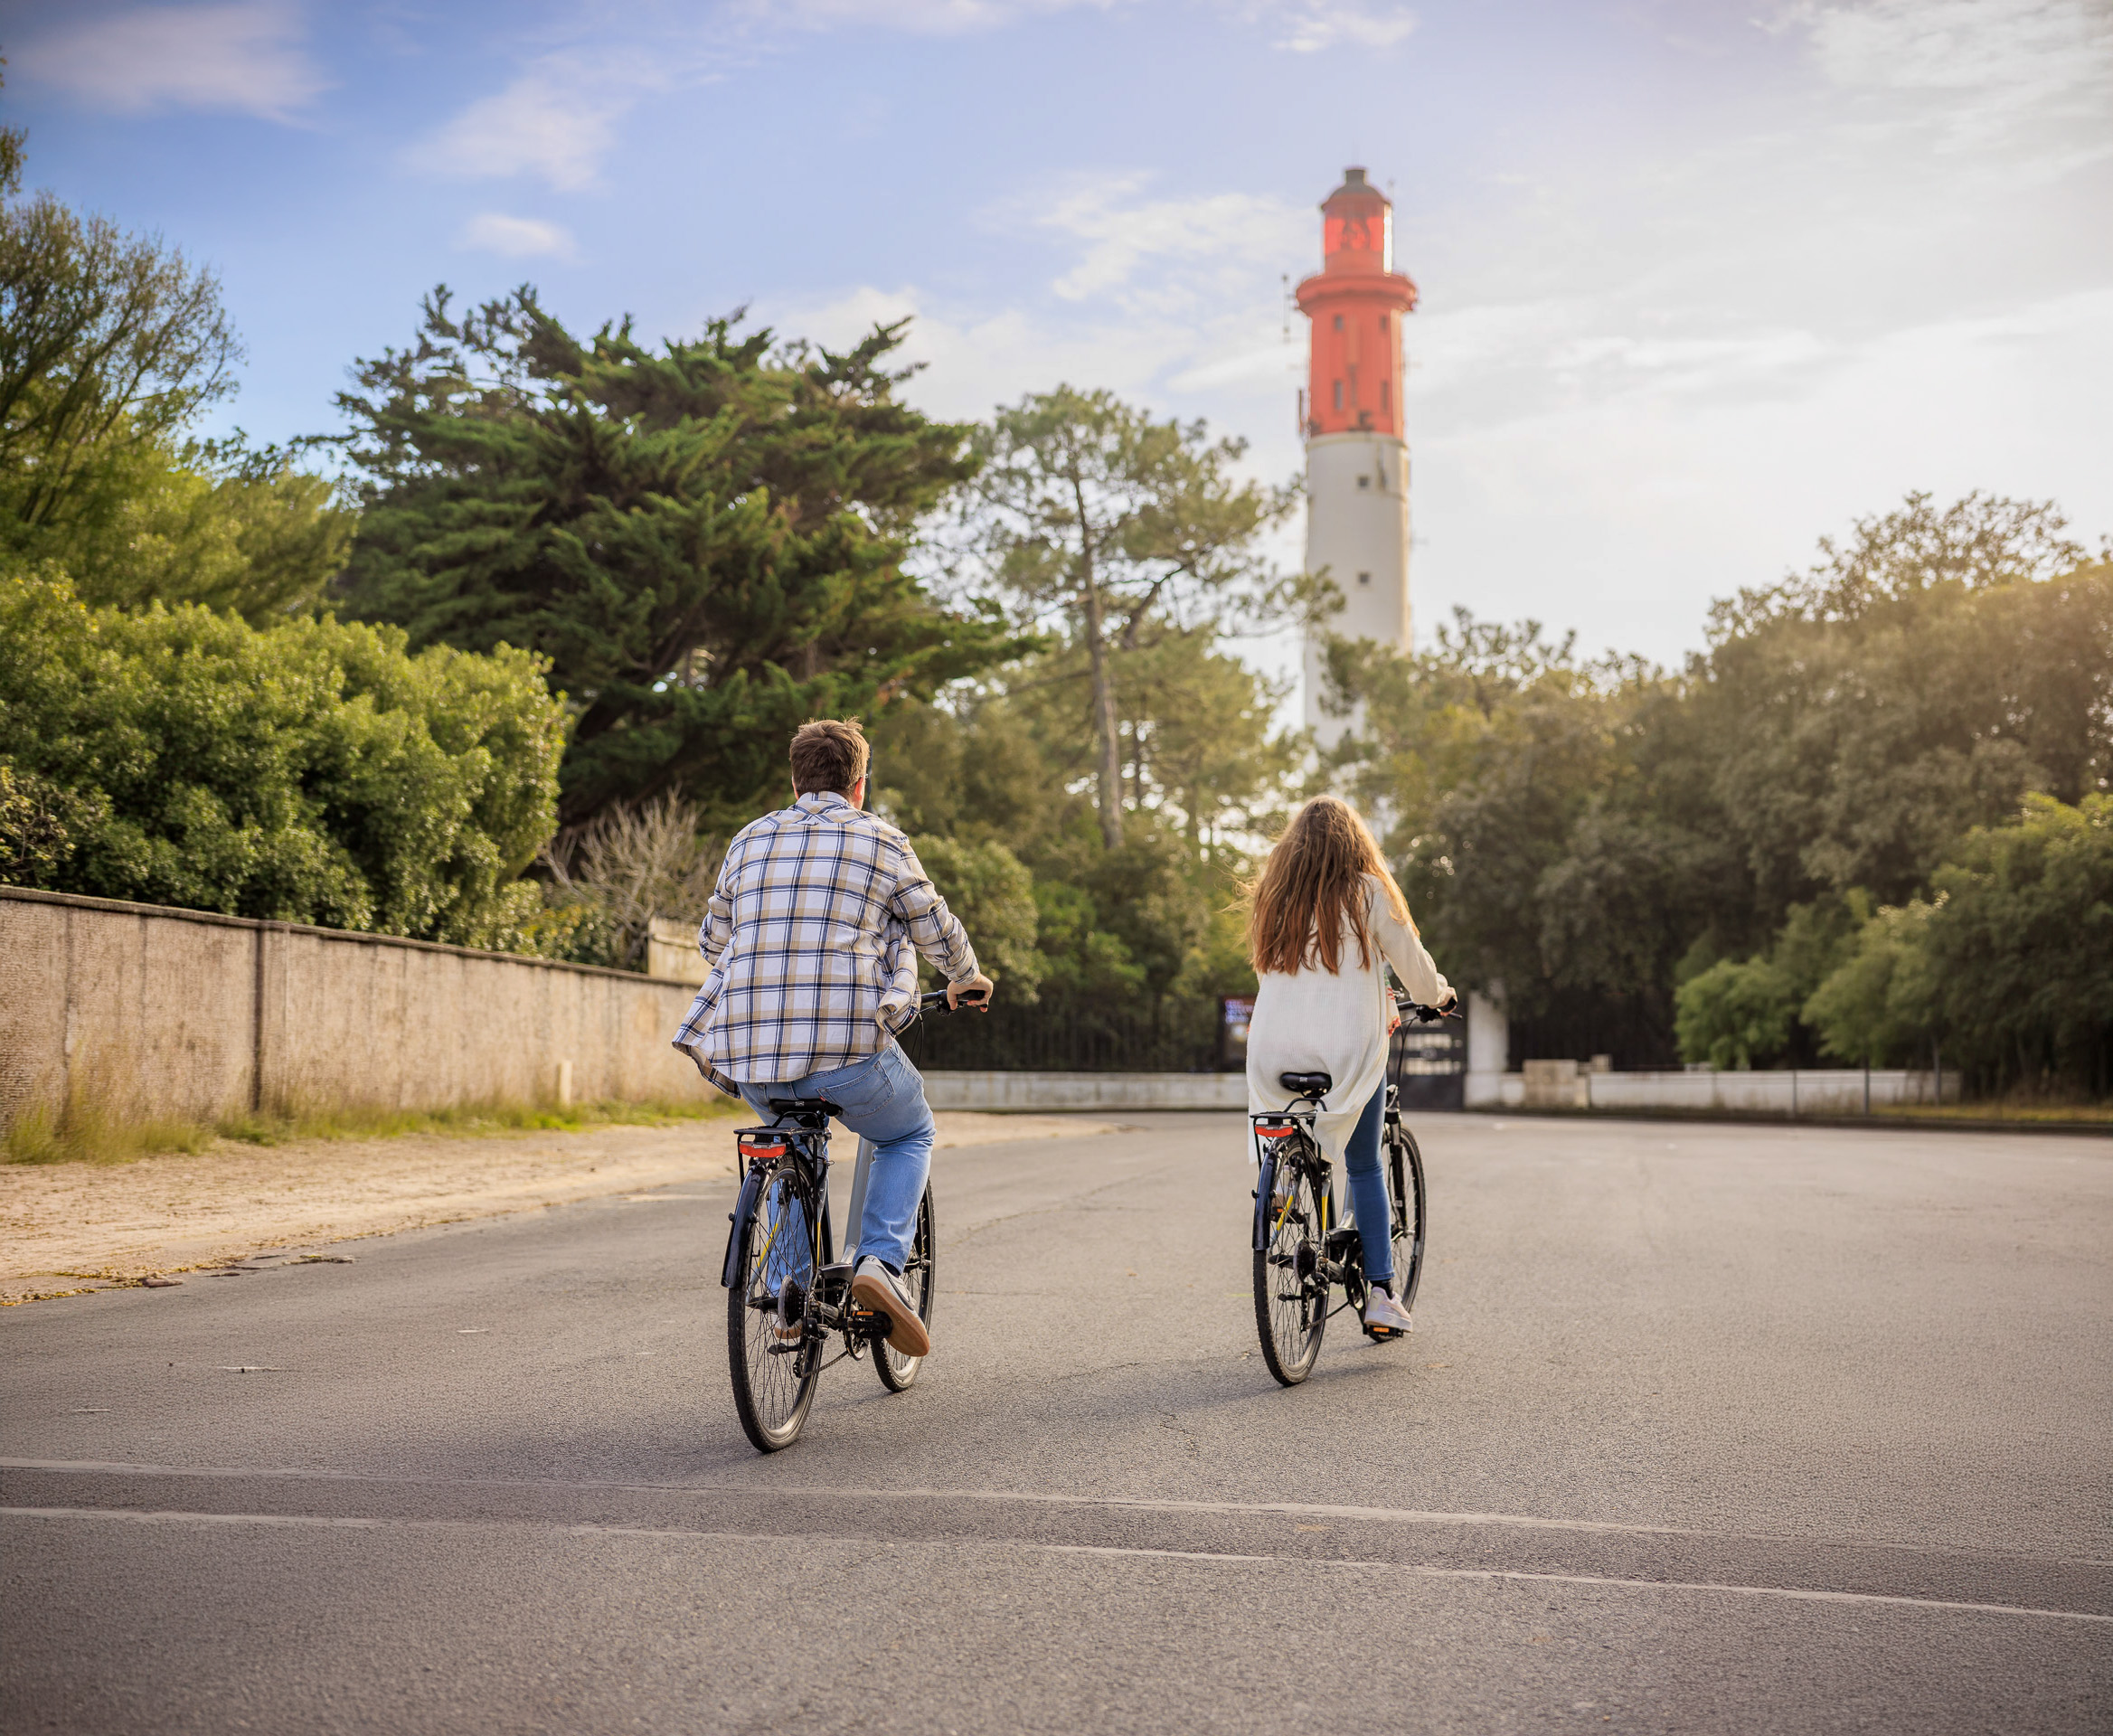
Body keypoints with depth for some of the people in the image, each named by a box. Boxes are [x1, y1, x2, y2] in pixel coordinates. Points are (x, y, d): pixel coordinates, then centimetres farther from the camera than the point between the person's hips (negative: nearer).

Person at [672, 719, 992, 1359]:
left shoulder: (749, 841, 17)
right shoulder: (882, 841, 7)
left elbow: (712, 942, 29)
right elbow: (937, 933, 16)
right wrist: (966, 979, 37)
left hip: (749, 1051, 4)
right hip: (847, 1044, -4)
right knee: (909, 1137, 24)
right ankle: (881, 1263, 0)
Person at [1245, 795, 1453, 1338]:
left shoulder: (1270, 896, 9)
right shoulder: (1367, 893, 0)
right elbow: (1412, 962, 7)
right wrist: (1437, 994, 30)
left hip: (1275, 1049, 2)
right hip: (1349, 1048, -2)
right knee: (1365, 1168, 10)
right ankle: (1379, 1291, 6)